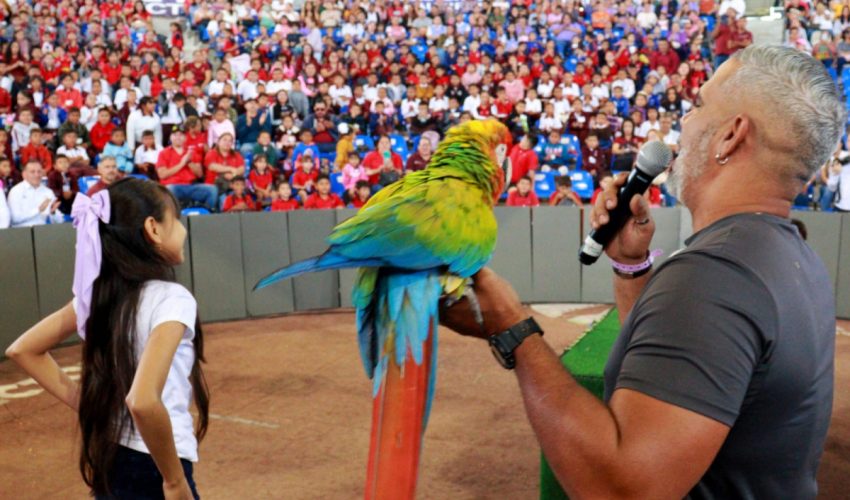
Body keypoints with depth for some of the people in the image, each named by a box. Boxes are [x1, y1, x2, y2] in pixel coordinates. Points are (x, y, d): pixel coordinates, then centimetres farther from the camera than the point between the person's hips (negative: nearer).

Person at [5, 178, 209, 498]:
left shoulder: (100, 293, 1)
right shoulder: (172, 298, -21)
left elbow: (22, 350, 10)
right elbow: (143, 401, -33)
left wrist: (83, 402, 7)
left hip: (108, 464, 7)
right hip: (152, 472, -7)